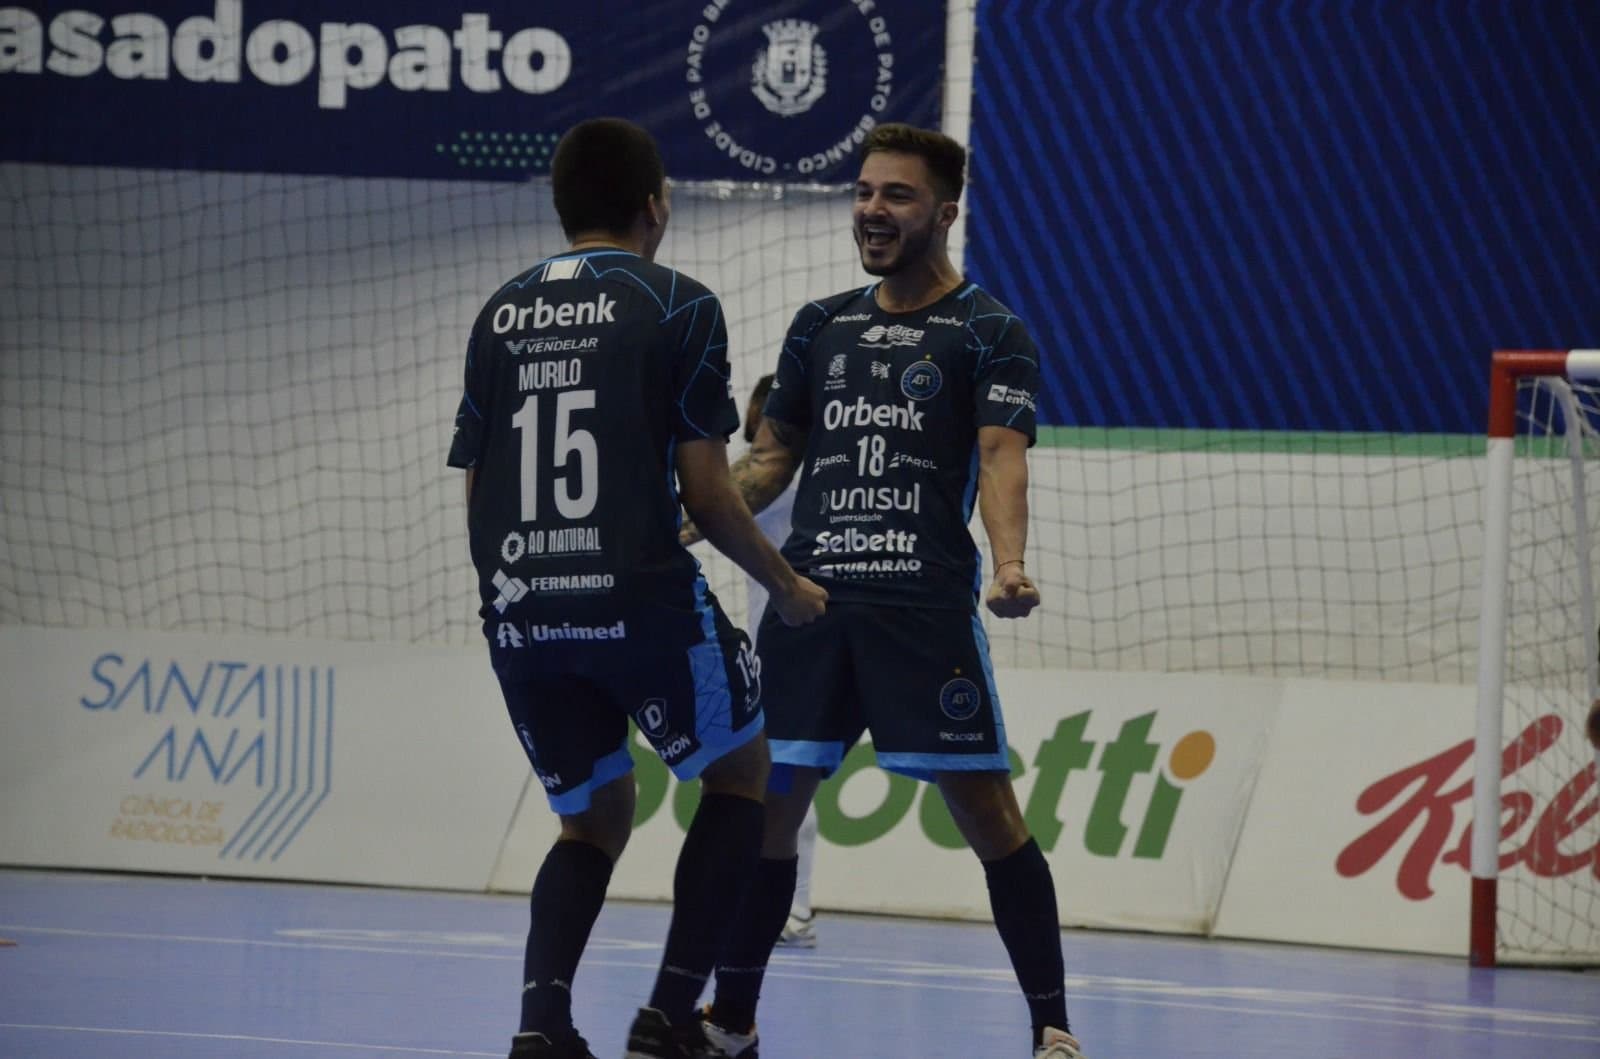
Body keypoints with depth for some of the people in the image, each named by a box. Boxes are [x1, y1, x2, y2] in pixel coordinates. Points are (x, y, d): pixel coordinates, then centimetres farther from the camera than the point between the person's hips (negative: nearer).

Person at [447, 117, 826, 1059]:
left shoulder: (500, 316, 13)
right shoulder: (677, 306, -1)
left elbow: (476, 487, 15)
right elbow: (705, 489, -4)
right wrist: (786, 586, 10)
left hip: (519, 614, 5)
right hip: (641, 598, -5)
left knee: (597, 820, 20)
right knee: (740, 771, 17)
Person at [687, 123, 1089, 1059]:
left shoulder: (989, 333, 3)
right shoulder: (822, 326, 18)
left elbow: (1002, 460, -10)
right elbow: (774, 457, 23)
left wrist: (1010, 567, -28)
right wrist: (684, 530, 9)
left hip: (926, 603, -5)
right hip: (811, 596, 5)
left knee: (986, 809, -8)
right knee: (764, 804, 4)